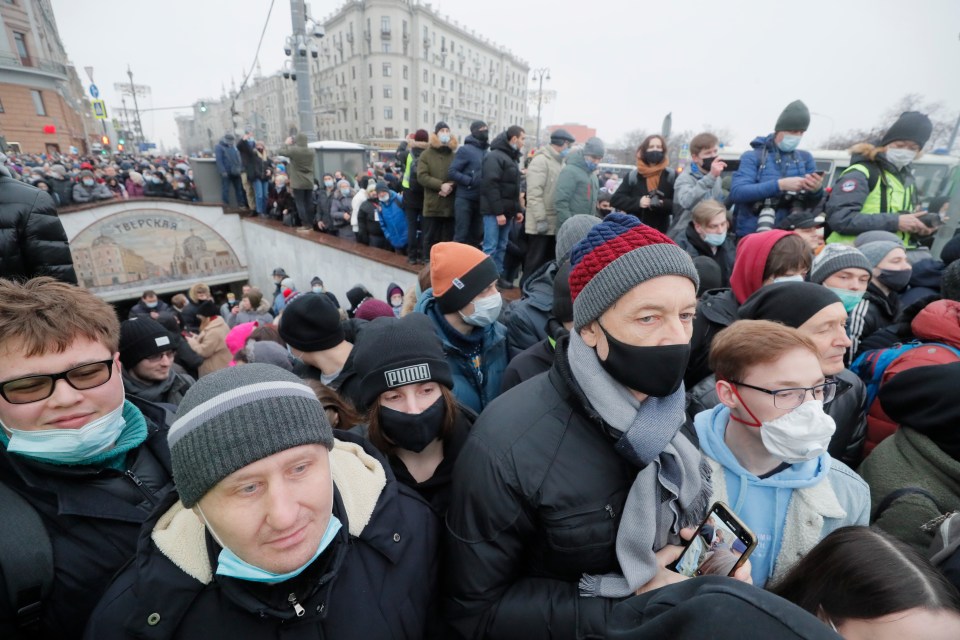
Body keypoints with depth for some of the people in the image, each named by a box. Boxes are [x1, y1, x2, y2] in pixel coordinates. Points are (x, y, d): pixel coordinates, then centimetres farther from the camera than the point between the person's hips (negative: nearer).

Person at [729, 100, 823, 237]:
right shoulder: (752, 157, 2)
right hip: (752, 235, -4)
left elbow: (813, 204, 12)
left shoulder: (806, 158, 14)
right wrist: (780, 185, -21)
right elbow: (736, 192, -15)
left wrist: (817, 190, -9)